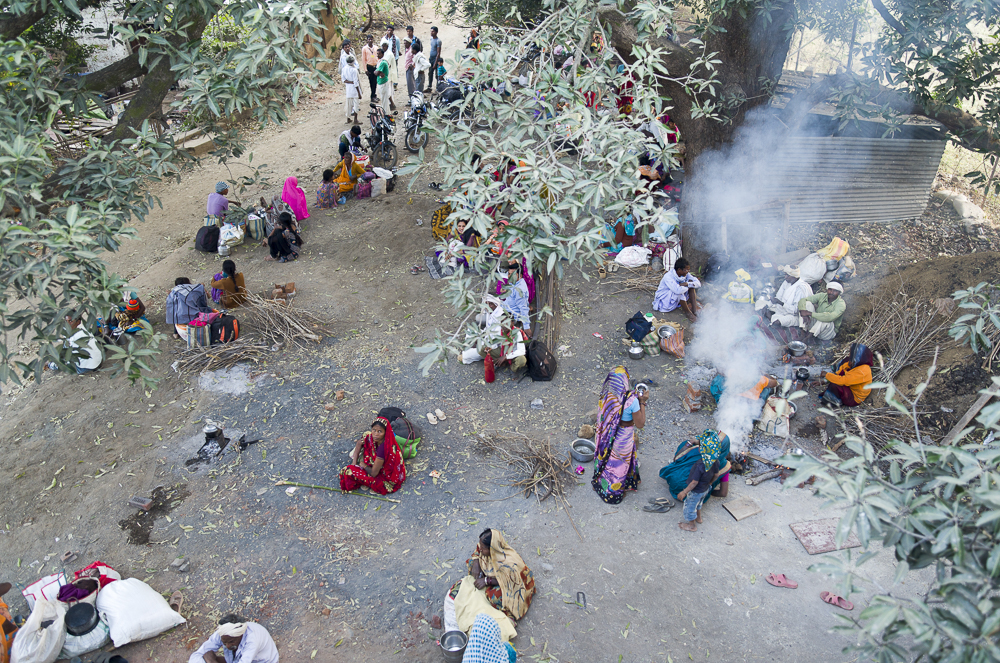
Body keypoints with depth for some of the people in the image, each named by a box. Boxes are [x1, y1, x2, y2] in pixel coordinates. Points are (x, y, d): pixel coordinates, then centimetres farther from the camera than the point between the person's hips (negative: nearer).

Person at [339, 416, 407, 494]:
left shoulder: (383, 448, -35)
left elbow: (373, 473, -25)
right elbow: (359, 443, 8)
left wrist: (364, 465, -5)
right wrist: (354, 463, 2)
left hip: (388, 481, -8)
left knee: (350, 471, -11)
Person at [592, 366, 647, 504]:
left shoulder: (606, 395, -16)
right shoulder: (631, 400, -32)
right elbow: (640, 424, -22)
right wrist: (642, 402, -16)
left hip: (607, 436, 4)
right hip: (623, 439, -4)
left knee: (607, 458, 29)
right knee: (620, 464, 21)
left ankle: (600, 483, 53)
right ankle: (614, 492, 42)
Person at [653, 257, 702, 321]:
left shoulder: (685, 274, -8)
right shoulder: (668, 277, -30)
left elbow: (698, 283, -12)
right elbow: (678, 290, -44)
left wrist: (687, 284, -30)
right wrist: (688, 286, -24)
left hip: (678, 299, 7)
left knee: (691, 282, -10)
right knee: (679, 292, -36)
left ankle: (694, 309, -16)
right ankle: (687, 312, -16)